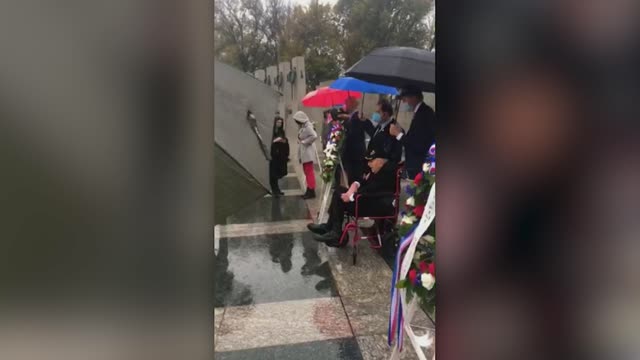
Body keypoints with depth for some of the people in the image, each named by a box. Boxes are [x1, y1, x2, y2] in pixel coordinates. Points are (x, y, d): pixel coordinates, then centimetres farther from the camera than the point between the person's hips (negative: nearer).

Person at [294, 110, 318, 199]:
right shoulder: (303, 127, 11)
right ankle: (309, 190, 22)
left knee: (309, 172, -6)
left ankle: (311, 191, -1)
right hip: (304, 152, 10)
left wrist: (304, 142, -20)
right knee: (307, 172, 14)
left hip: (308, 152, -10)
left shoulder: (308, 126, -16)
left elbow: (314, 136, -29)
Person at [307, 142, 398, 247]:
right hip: (372, 200, 10)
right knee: (340, 191, 4)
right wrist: (355, 185, -10)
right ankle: (330, 227, 2)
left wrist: (351, 197, -22)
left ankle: (335, 233, -2)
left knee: (341, 199, -15)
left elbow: (371, 190, -27)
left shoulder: (388, 171, -21)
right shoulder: (377, 169, 11)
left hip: (381, 206, -10)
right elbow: (364, 182, 12)